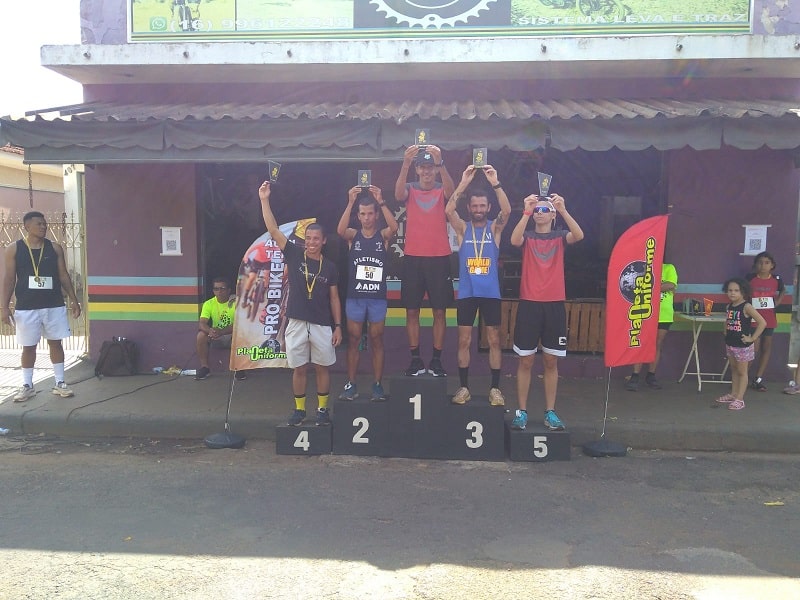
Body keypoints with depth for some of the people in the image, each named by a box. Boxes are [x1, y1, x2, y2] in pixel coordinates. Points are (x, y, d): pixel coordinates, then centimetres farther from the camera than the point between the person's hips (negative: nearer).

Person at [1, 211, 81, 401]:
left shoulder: (55, 248, 3)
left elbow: (63, 276, 7)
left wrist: (74, 299, 3)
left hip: (54, 306, 2)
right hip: (26, 307, -1)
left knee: (55, 343, 7)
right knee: (28, 347, 7)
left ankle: (59, 383, 16)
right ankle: (27, 386, 20)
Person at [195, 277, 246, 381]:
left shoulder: (236, 302, -15)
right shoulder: (208, 304, -7)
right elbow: (202, 323, -17)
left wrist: (221, 331, -39)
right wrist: (210, 330, -42)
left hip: (232, 335, -3)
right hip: (216, 338, 3)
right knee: (201, 335, -25)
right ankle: (204, 367, -10)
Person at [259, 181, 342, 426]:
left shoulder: (330, 267, 2)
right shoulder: (294, 255, 0)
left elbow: (334, 299, 6)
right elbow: (273, 230, -7)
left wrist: (338, 326, 1)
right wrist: (264, 200, -14)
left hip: (322, 325, 0)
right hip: (296, 323, 0)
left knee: (322, 368, 8)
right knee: (299, 369, 8)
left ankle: (322, 409, 22)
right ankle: (299, 409, 22)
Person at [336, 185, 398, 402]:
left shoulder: (383, 236, 2)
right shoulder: (353, 235, 3)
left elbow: (394, 227, -20)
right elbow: (340, 230, -19)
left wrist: (381, 202, -24)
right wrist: (350, 202, -24)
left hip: (377, 297, -1)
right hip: (355, 297, 1)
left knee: (376, 341, 6)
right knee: (353, 340, 5)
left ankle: (377, 385, 13)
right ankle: (351, 385, 13)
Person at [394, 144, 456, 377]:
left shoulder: (442, 191, 3)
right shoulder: (410, 189, 4)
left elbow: (451, 191, -22)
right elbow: (398, 195, -20)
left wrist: (440, 162, -37)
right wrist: (405, 162, -35)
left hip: (439, 258, 0)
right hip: (413, 258, 1)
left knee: (439, 312, 4)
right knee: (412, 311, 4)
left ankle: (436, 360, 13)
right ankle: (416, 360, 13)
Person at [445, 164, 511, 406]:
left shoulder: (495, 228, 4)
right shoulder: (462, 228, 5)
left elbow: (507, 210, -15)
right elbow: (448, 210, -13)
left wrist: (495, 183, -22)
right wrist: (464, 182, -19)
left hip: (491, 293, 0)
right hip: (466, 293, 0)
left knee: (494, 340, 3)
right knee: (464, 341, 4)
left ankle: (495, 388, 12)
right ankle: (464, 387, 14)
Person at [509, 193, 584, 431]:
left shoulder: (559, 236, 8)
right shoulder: (527, 237, 5)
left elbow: (579, 235, -14)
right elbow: (514, 240, -19)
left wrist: (563, 210, -23)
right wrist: (526, 211, -25)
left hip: (555, 305, 1)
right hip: (529, 304, -1)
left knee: (551, 361, 7)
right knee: (526, 360, 2)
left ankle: (550, 412, 15)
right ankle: (522, 411, 10)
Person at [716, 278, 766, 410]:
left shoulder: (746, 307, -17)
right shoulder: (728, 307, 3)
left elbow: (762, 322, -23)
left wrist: (752, 338, -20)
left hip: (743, 345, -7)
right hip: (730, 343, 7)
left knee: (742, 372, 3)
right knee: (734, 370, 17)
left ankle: (740, 399, 8)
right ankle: (733, 394, 28)